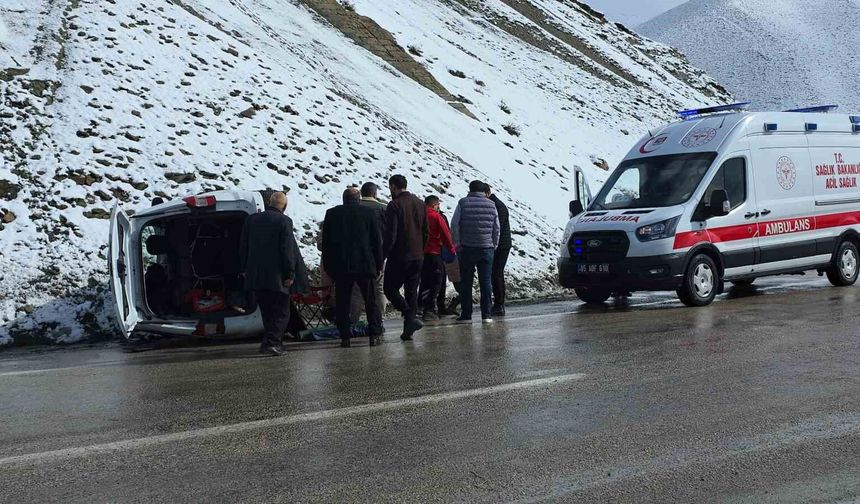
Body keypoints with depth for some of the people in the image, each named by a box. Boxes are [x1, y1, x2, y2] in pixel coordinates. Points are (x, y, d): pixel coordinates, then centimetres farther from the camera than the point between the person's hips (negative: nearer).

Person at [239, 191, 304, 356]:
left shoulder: (251, 219, 7)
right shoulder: (284, 221, -10)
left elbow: (243, 247, 12)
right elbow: (288, 250, -12)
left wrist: (243, 269, 20)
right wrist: (290, 273, -7)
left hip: (255, 275, 6)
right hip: (276, 276, -5)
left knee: (267, 312, 17)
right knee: (281, 312, 3)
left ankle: (273, 342, 24)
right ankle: (272, 342, -10)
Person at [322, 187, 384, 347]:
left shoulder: (332, 214, 5)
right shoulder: (369, 213, 2)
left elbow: (325, 242, 6)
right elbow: (377, 241, 3)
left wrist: (327, 265, 12)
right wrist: (379, 264, 10)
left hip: (340, 266, 1)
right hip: (365, 265, -1)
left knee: (342, 302, 7)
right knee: (371, 301, 8)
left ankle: (345, 337, 4)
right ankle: (374, 334, 5)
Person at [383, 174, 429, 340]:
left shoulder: (394, 205, -12)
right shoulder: (420, 204, 11)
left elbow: (390, 235, -17)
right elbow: (426, 232, 15)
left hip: (399, 257, -7)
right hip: (417, 257, 7)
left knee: (390, 289, 4)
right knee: (411, 291, 11)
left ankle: (411, 317, -13)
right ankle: (409, 329, 10)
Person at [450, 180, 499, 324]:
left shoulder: (463, 203, -1)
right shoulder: (491, 205, 7)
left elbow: (454, 224, -7)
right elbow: (497, 228, 9)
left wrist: (457, 243, -1)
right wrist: (494, 245, 18)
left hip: (467, 248, -2)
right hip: (486, 248, 2)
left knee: (466, 282, 4)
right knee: (486, 282, 5)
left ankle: (466, 314, 4)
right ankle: (486, 314, 3)